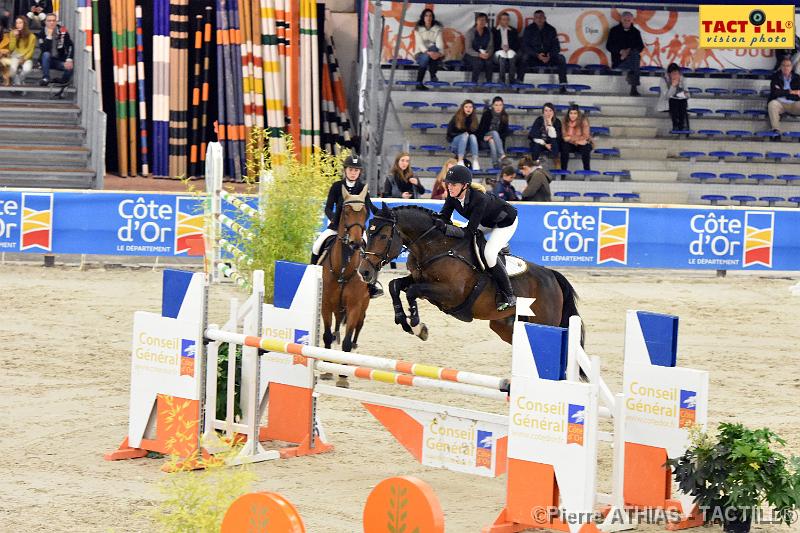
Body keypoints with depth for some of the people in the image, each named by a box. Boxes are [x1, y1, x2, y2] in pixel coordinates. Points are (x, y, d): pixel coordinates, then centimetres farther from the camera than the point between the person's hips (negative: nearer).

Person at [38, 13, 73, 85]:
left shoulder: (62, 31, -8)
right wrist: (49, 36, -28)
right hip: (47, 60, 0)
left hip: (60, 61, 0)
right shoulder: (42, 33, -8)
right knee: (46, 54, -33)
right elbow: (44, 50, -22)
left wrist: (69, 60, -29)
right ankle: (45, 78, -26)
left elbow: (70, 46, -15)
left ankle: (63, 80, 1)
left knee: (70, 66, -29)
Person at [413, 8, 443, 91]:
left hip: (433, 52, 2)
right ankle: (419, 83, -28)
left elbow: (439, 43, -13)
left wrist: (440, 53, -36)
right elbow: (420, 43, -16)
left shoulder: (437, 29, 2)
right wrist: (428, 52, -36)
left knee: (433, 47, -33)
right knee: (426, 57, -37)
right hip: (420, 53, -2)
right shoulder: (418, 29, -2)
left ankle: (433, 74, -27)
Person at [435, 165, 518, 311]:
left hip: (506, 221, -8)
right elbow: (444, 216, -14)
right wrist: (435, 222, -37)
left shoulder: (479, 199, -41)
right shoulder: (453, 195, -21)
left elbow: (469, 232, -40)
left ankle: (509, 296, -12)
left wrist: (445, 227, -50)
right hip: (487, 222, 8)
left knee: (489, 253, -26)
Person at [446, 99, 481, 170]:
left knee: (473, 136, -28)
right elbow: (449, 133, -7)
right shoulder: (456, 118, -8)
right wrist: (463, 134, -18)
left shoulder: (474, 119, 1)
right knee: (464, 135, -31)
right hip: (455, 142, -3)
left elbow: (477, 132, 4)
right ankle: (460, 161, -41)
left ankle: (475, 161, -39)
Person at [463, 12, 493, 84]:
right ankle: (474, 83, -26)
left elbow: (490, 47, 3)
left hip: (484, 55, 3)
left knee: (489, 62, -30)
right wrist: (479, 55, -28)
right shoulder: (470, 32, -9)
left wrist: (488, 54, -21)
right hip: (470, 56, -3)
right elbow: (468, 49, -14)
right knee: (478, 62, -35)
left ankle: (489, 83, -21)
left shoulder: (488, 32, 3)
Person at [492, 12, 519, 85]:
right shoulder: (494, 31, 16)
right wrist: (501, 47, -11)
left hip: (511, 51, 1)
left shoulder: (513, 31, 21)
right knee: (502, 54, -38)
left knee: (511, 54, -36)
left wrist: (509, 48, -7)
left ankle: (512, 78, -42)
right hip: (498, 52, -1)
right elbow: (492, 45, 6)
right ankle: (501, 79, -42)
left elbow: (517, 45, 12)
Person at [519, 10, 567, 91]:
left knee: (561, 59, -22)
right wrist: (537, 55, -24)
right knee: (524, 57, -32)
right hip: (533, 58, -2)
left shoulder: (551, 29, 1)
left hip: (548, 57, 2)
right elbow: (525, 46, -11)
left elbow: (556, 47, -1)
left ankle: (563, 85, -23)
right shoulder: (529, 29, -4)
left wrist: (550, 55, -22)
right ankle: (519, 83, -34)